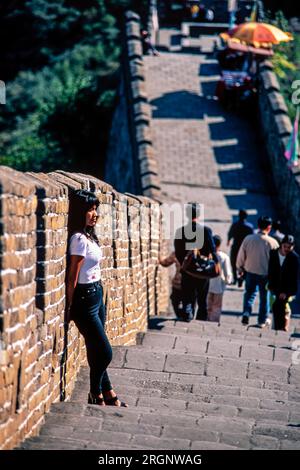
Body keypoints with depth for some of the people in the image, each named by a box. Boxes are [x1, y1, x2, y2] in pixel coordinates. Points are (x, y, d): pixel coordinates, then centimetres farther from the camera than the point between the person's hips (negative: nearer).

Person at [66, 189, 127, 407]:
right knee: (105, 352, -2)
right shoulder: (79, 239, -19)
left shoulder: (89, 236, 9)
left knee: (97, 351, 16)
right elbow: (72, 278, -16)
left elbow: (93, 269, 9)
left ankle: (107, 393, 24)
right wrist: (71, 308, -12)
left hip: (97, 294, 8)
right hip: (85, 298, -8)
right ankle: (96, 396, 14)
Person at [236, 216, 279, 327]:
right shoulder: (272, 242, -17)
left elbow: (241, 256, -1)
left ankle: (246, 314, 3)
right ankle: (262, 320, 24)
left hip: (250, 272, 2)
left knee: (249, 293, 21)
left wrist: (240, 268, 17)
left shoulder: (248, 239, -11)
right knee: (264, 297, 15)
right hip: (265, 273, -2)